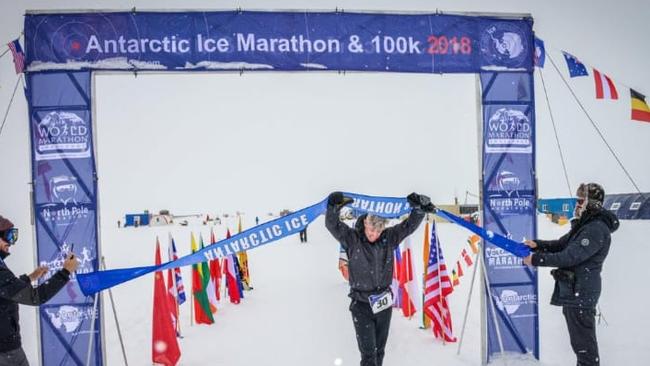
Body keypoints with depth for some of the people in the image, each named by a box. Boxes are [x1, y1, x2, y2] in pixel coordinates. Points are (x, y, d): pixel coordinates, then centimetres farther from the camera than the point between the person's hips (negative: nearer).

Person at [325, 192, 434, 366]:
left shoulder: (389, 238, -1)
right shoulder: (352, 239, -9)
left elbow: (410, 224, 0)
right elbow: (332, 224, -19)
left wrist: (419, 207, -15)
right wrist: (335, 207, -35)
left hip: (384, 303, 4)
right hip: (361, 305, -3)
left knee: (379, 350, 17)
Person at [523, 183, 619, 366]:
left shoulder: (597, 229, -19)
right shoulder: (584, 225, 15)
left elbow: (570, 256, -25)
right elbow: (561, 244, 17)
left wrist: (537, 259, -23)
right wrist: (537, 245, 0)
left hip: (580, 293, -10)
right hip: (573, 290, 10)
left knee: (583, 342, -3)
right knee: (579, 339, 21)